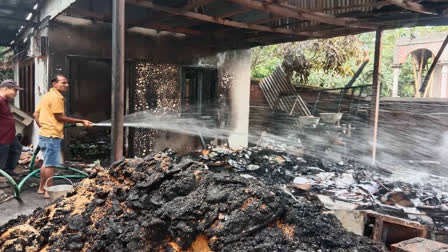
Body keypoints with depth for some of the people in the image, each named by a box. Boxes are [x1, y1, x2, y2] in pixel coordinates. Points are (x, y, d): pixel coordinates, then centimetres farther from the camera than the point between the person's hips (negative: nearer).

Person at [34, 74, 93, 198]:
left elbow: (36, 114, 17)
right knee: (51, 164, -2)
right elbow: (60, 117, -16)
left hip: (44, 134, 10)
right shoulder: (57, 97, -14)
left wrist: (42, 127, 16)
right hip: (52, 136, -10)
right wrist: (81, 121, -15)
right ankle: (49, 191, 5)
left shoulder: (47, 96, 16)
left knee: (46, 162, 20)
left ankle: (41, 188, 30)